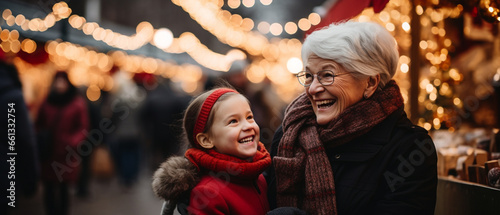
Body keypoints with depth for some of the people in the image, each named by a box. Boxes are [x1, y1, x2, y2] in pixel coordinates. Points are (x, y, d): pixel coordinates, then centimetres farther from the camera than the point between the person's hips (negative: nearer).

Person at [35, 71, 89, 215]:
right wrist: (40, 137, -4)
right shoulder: (47, 103, 7)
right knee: (49, 189, 3)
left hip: (67, 155, -2)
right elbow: (39, 125, 15)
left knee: (64, 188, 6)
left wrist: (73, 142, -16)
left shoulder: (78, 104, -1)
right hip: (48, 155, 2)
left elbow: (83, 127, -2)